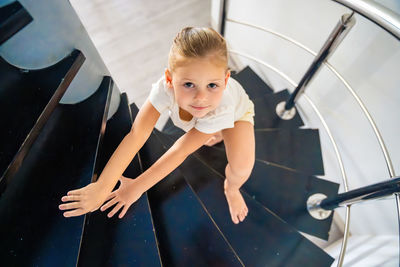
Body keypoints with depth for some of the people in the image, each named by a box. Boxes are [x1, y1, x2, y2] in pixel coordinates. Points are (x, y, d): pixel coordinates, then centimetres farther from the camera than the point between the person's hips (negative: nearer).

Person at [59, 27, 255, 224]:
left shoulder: (222, 107, -44)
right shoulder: (166, 88, -40)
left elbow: (181, 151, -38)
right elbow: (136, 135, -41)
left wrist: (136, 187, -32)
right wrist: (101, 188, -44)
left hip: (236, 111, -3)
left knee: (241, 167, -22)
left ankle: (231, 188, 15)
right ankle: (216, 134, 37)